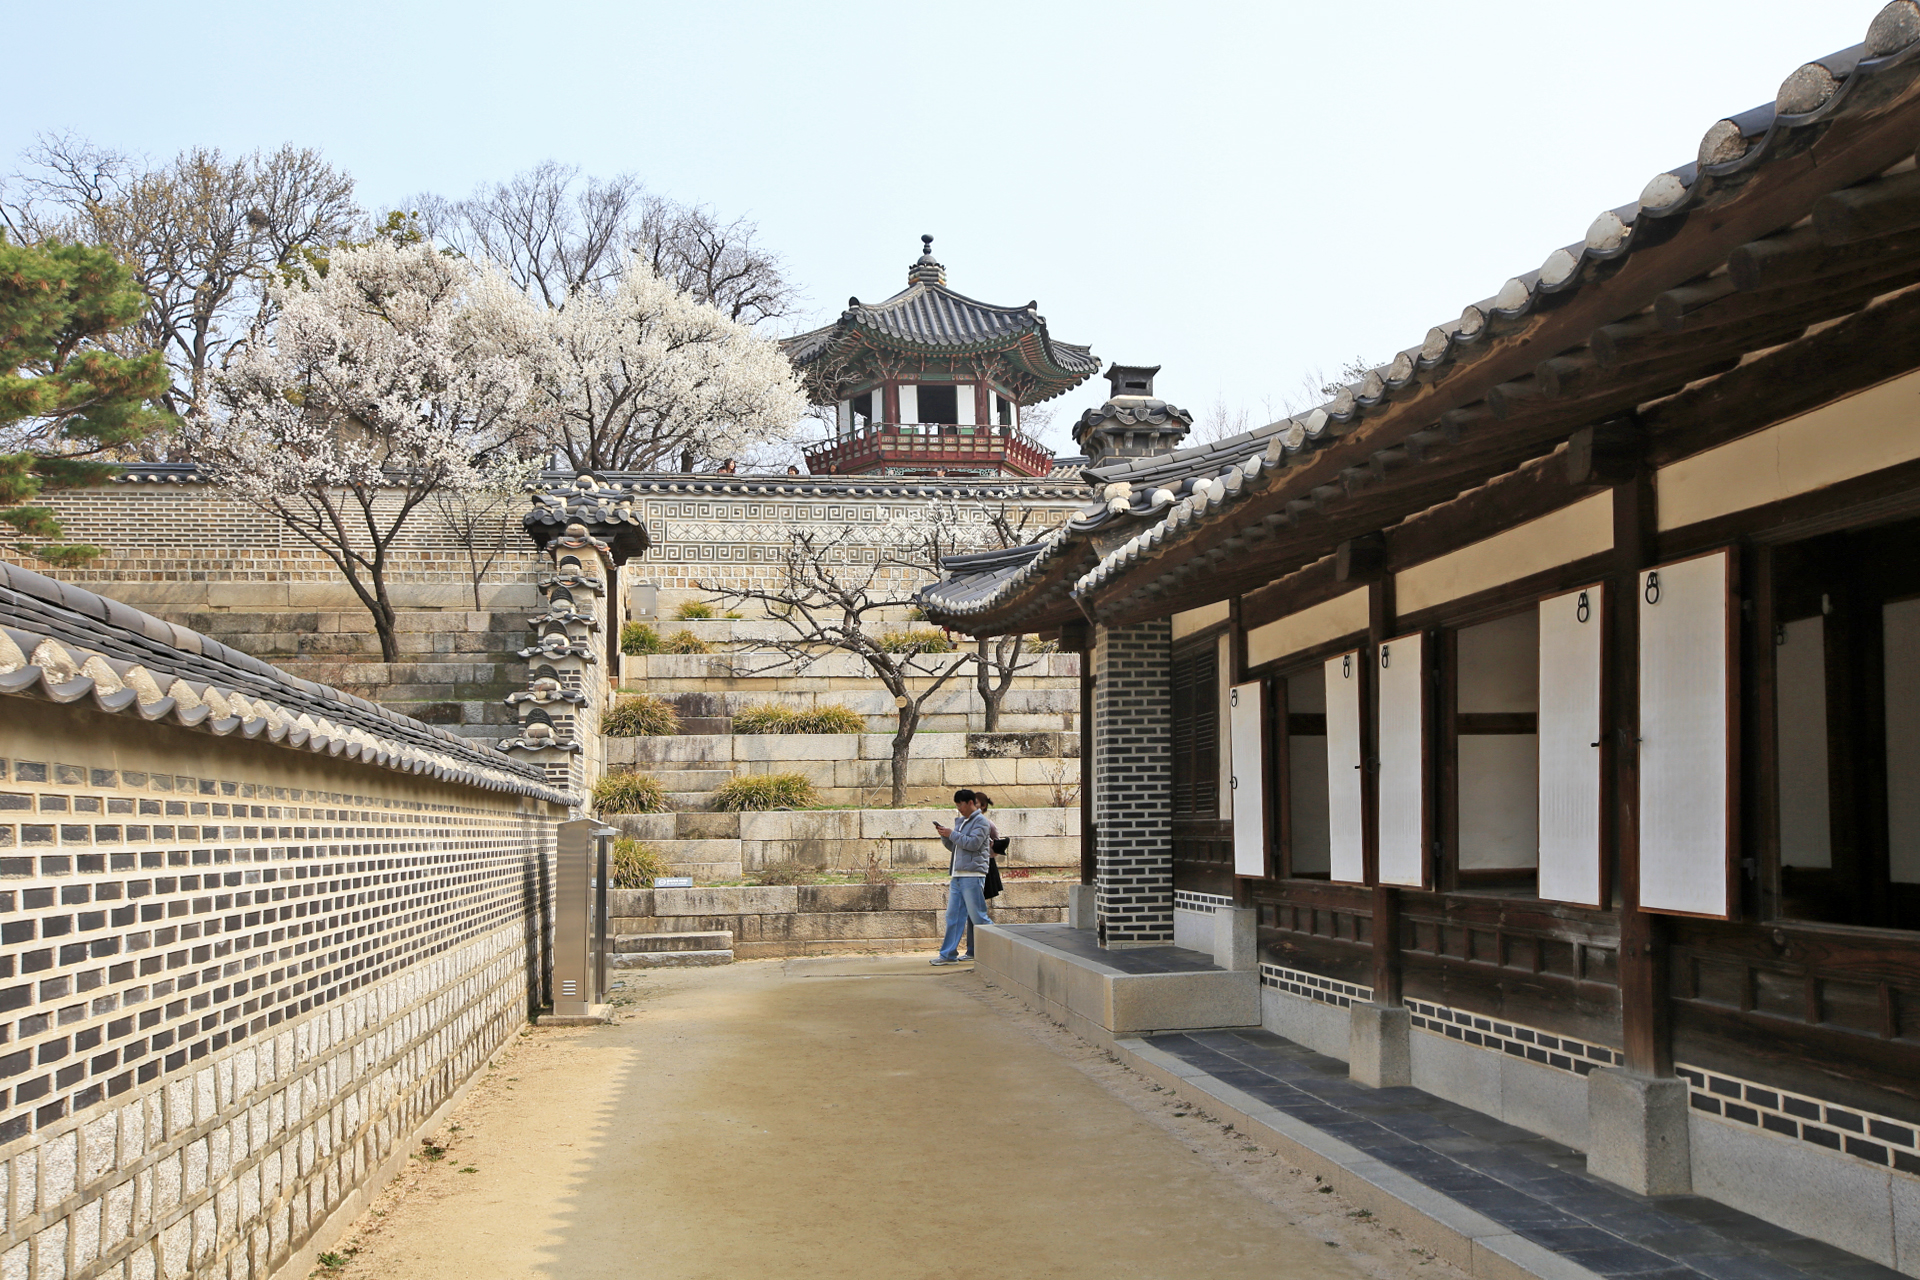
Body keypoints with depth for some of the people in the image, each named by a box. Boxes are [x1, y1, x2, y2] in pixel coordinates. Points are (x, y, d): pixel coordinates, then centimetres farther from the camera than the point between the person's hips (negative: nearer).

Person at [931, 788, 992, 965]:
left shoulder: (981, 821, -5)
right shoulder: (961, 822, 21)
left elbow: (973, 843, -17)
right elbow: (953, 847, 24)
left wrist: (952, 834, -11)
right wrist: (944, 836, 6)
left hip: (972, 875, -8)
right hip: (957, 876, 8)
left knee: (978, 917, -6)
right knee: (953, 915, 5)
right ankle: (948, 954, 6)